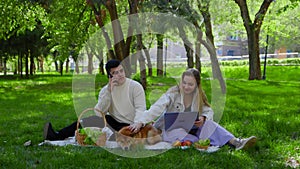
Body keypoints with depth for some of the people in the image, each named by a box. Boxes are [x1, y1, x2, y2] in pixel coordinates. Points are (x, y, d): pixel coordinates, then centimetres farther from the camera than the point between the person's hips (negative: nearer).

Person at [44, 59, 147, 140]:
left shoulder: (135, 86, -7)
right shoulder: (105, 89, 4)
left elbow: (141, 108, -16)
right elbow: (99, 113, -10)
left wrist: (137, 123, -36)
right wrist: (109, 91, -19)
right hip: (115, 123, 5)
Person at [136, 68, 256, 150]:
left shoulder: (199, 96, 2)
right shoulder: (174, 93, -12)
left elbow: (209, 112, 3)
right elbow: (157, 108, -23)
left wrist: (203, 118, -22)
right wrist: (141, 122, -36)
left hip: (190, 129, 3)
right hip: (171, 129, -3)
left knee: (208, 124, -24)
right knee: (177, 132, -38)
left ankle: (235, 142, -39)